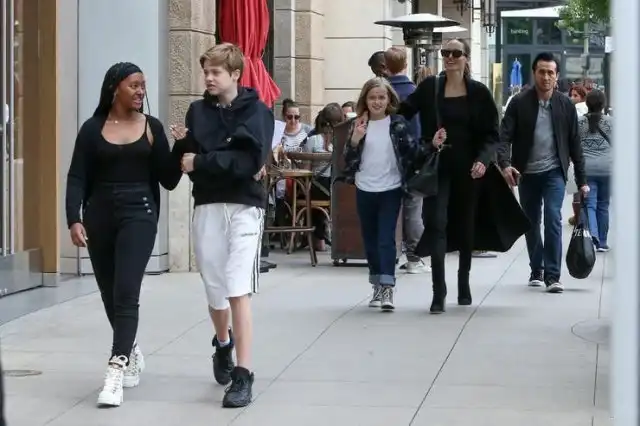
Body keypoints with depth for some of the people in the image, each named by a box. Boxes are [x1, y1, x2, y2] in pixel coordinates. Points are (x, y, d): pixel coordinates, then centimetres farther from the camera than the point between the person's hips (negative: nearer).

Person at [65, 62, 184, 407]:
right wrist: (74, 219, -15)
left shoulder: (152, 127, 5)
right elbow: (77, 179, -2)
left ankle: (115, 371, -20)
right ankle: (130, 352, 36)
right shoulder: (93, 129, 3)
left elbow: (168, 180, 3)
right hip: (100, 215, 2)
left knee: (126, 292, -15)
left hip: (138, 214, -2)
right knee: (110, 295, 12)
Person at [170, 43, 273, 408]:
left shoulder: (257, 111, -2)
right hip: (207, 206, 4)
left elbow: (250, 161, -15)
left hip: (244, 207, -4)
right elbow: (187, 162, 7)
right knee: (215, 291, 12)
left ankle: (244, 375, -10)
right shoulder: (198, 111, 8)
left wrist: (202, 162, -14)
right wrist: (182, 145, -14)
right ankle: (223, 344, 42)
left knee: (238, 291, -12)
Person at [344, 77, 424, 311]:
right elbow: (348, 159, 2)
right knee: (370, 240, 11)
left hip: (391, 190, -3)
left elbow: (413, 152, -2)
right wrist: (354, 140, -14)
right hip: (365, 191, 3)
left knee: (386, 239, -10)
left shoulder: (398, 124, -2)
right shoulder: (358, 125, 4)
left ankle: (387, 288, -14)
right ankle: (377, 286, 24)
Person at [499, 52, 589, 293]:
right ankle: (536, 270, 29)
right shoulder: (519, 103, -5)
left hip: (554, 172, -1)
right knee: (531, 224, 12)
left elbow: (574, 144, 3)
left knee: (553, 219, -15)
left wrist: (582, 180, 3)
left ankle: (552, 275, -13)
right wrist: (505, 164, -28)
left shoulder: (565, 105, 0)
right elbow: (505, 136, -10)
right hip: (526, 173, 1)